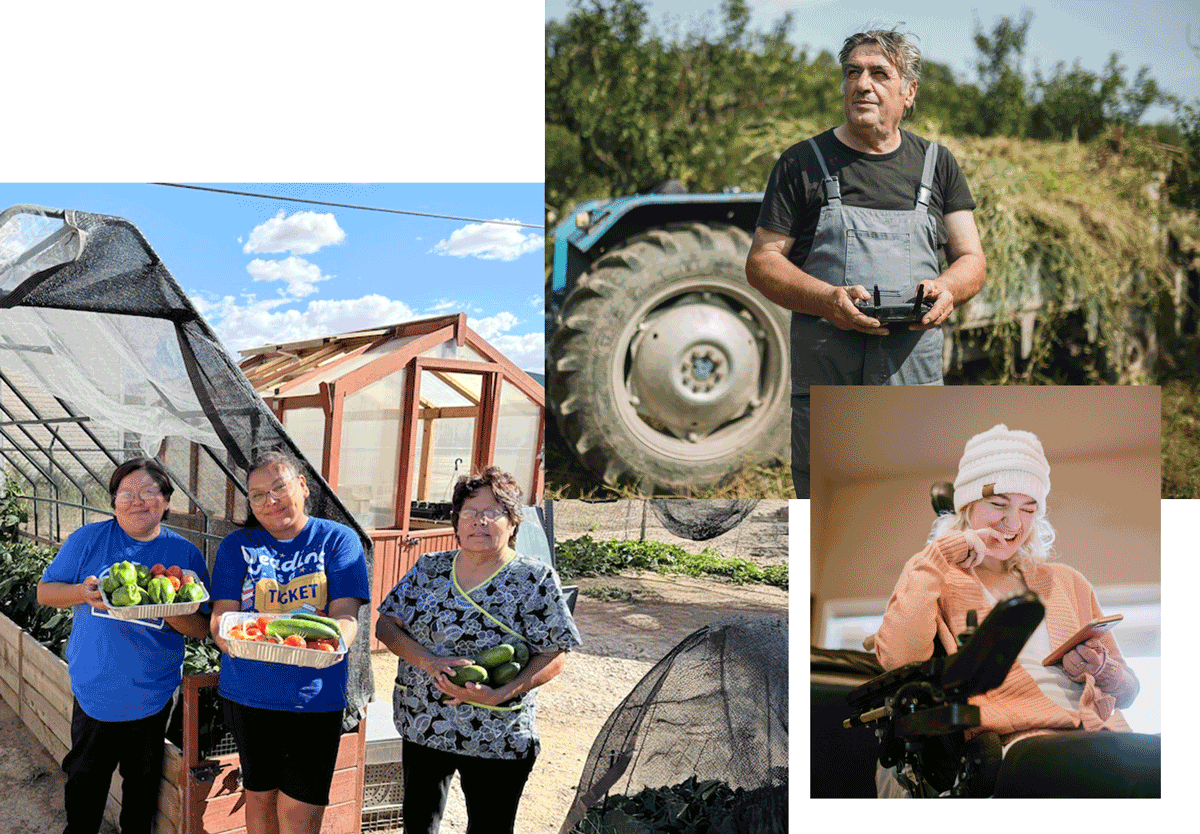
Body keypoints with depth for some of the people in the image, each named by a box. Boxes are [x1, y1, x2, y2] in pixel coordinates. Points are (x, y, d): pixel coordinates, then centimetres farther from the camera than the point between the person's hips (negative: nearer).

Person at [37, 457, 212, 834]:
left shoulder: (185, 554, -5)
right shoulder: (87, 540, -4)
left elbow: (201, 629, -4)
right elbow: (45, 591, 1)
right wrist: (83, 593, -19)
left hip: (151, 697, 0)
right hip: (94, 690, 0)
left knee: (143, 785, 17)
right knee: (84, 783, 15)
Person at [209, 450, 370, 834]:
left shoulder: (338, 540, 0)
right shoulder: (237, 545, 5)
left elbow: (346, 614, -9)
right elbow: (221, 615, -3)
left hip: (314, 698, -2)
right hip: (248, 696, 2)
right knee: (259, 794, 16)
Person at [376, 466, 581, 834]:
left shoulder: (535, 579, -7)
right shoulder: (429, 568, 4)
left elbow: (554, 656, -9)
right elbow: (385, 624, 2)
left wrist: (498, 695, -22)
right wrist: (429, 662, -17)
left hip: (497, 738, -3)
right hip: (422, 727, 4)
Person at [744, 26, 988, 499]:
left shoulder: (936, 164, 14)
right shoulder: (803, 163, 6)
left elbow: (972, 260, 14)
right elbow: (761, 263, 3)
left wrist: (946, 289, -11)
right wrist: (827, 300, -16)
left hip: (914, 377, 2)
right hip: (825, 383, -2)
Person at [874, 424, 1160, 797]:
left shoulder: (1067, 582, 29)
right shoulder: (935, 580, 15)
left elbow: (1128, 689, 29)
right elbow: (897, 659, -7)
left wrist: (1101, 668, 4)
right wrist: (939, 555, -1)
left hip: (1100, 734, 6)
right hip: (1022, 745, -5)